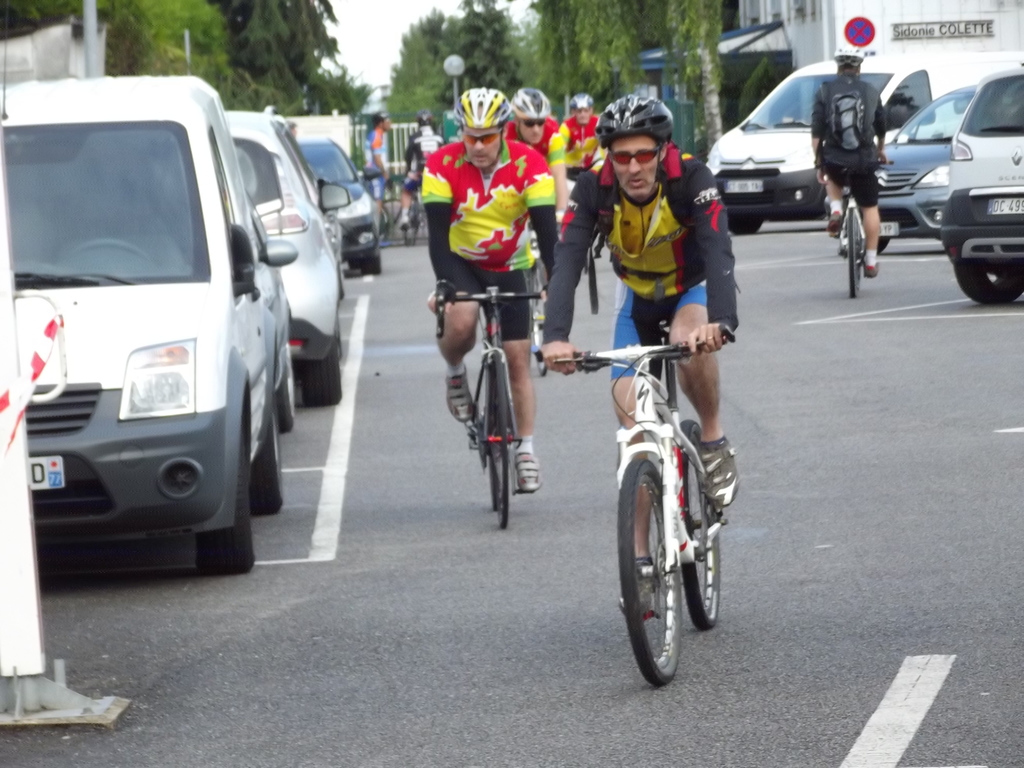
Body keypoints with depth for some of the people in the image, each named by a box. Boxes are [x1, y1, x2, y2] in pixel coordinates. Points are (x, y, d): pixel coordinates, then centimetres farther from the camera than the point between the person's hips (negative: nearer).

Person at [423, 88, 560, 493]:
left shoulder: (528, 164, -21)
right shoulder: (442, 165, -21)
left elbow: (547, 228, -25)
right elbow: (437, 232, -24)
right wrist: (443, 286, -37)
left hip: (510, 267, 1)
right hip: (461, 263, -1)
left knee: (518, 358, -1)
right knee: (460, 319, -31)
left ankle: (526, 450, 10)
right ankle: (455, 373, 2)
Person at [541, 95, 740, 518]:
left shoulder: (691, 177, -30)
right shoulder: (593, 188, -24)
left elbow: (719, 251, -42)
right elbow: (567, 264, -34)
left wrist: (721, 321, -60)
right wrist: (555, 336, -51)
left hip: (694, 288, -2)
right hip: (636, 296, 3)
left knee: (690, 341, -37)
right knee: (629, 411, -8)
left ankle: (714, 441, -11)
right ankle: (639, 550, 1)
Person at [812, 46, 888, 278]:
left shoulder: (825, 91, 1)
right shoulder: (871, 92, 6)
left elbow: (816, 132, -3)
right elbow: (881, 127, 18)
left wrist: (819, 163, 4)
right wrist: (881, 150, 38)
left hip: (835, 160, 0)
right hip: (864, 161, 0)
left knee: (833, 178, 35)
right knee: (870, 208, 12)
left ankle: (835, 210, 9)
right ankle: (871, 260, 10)